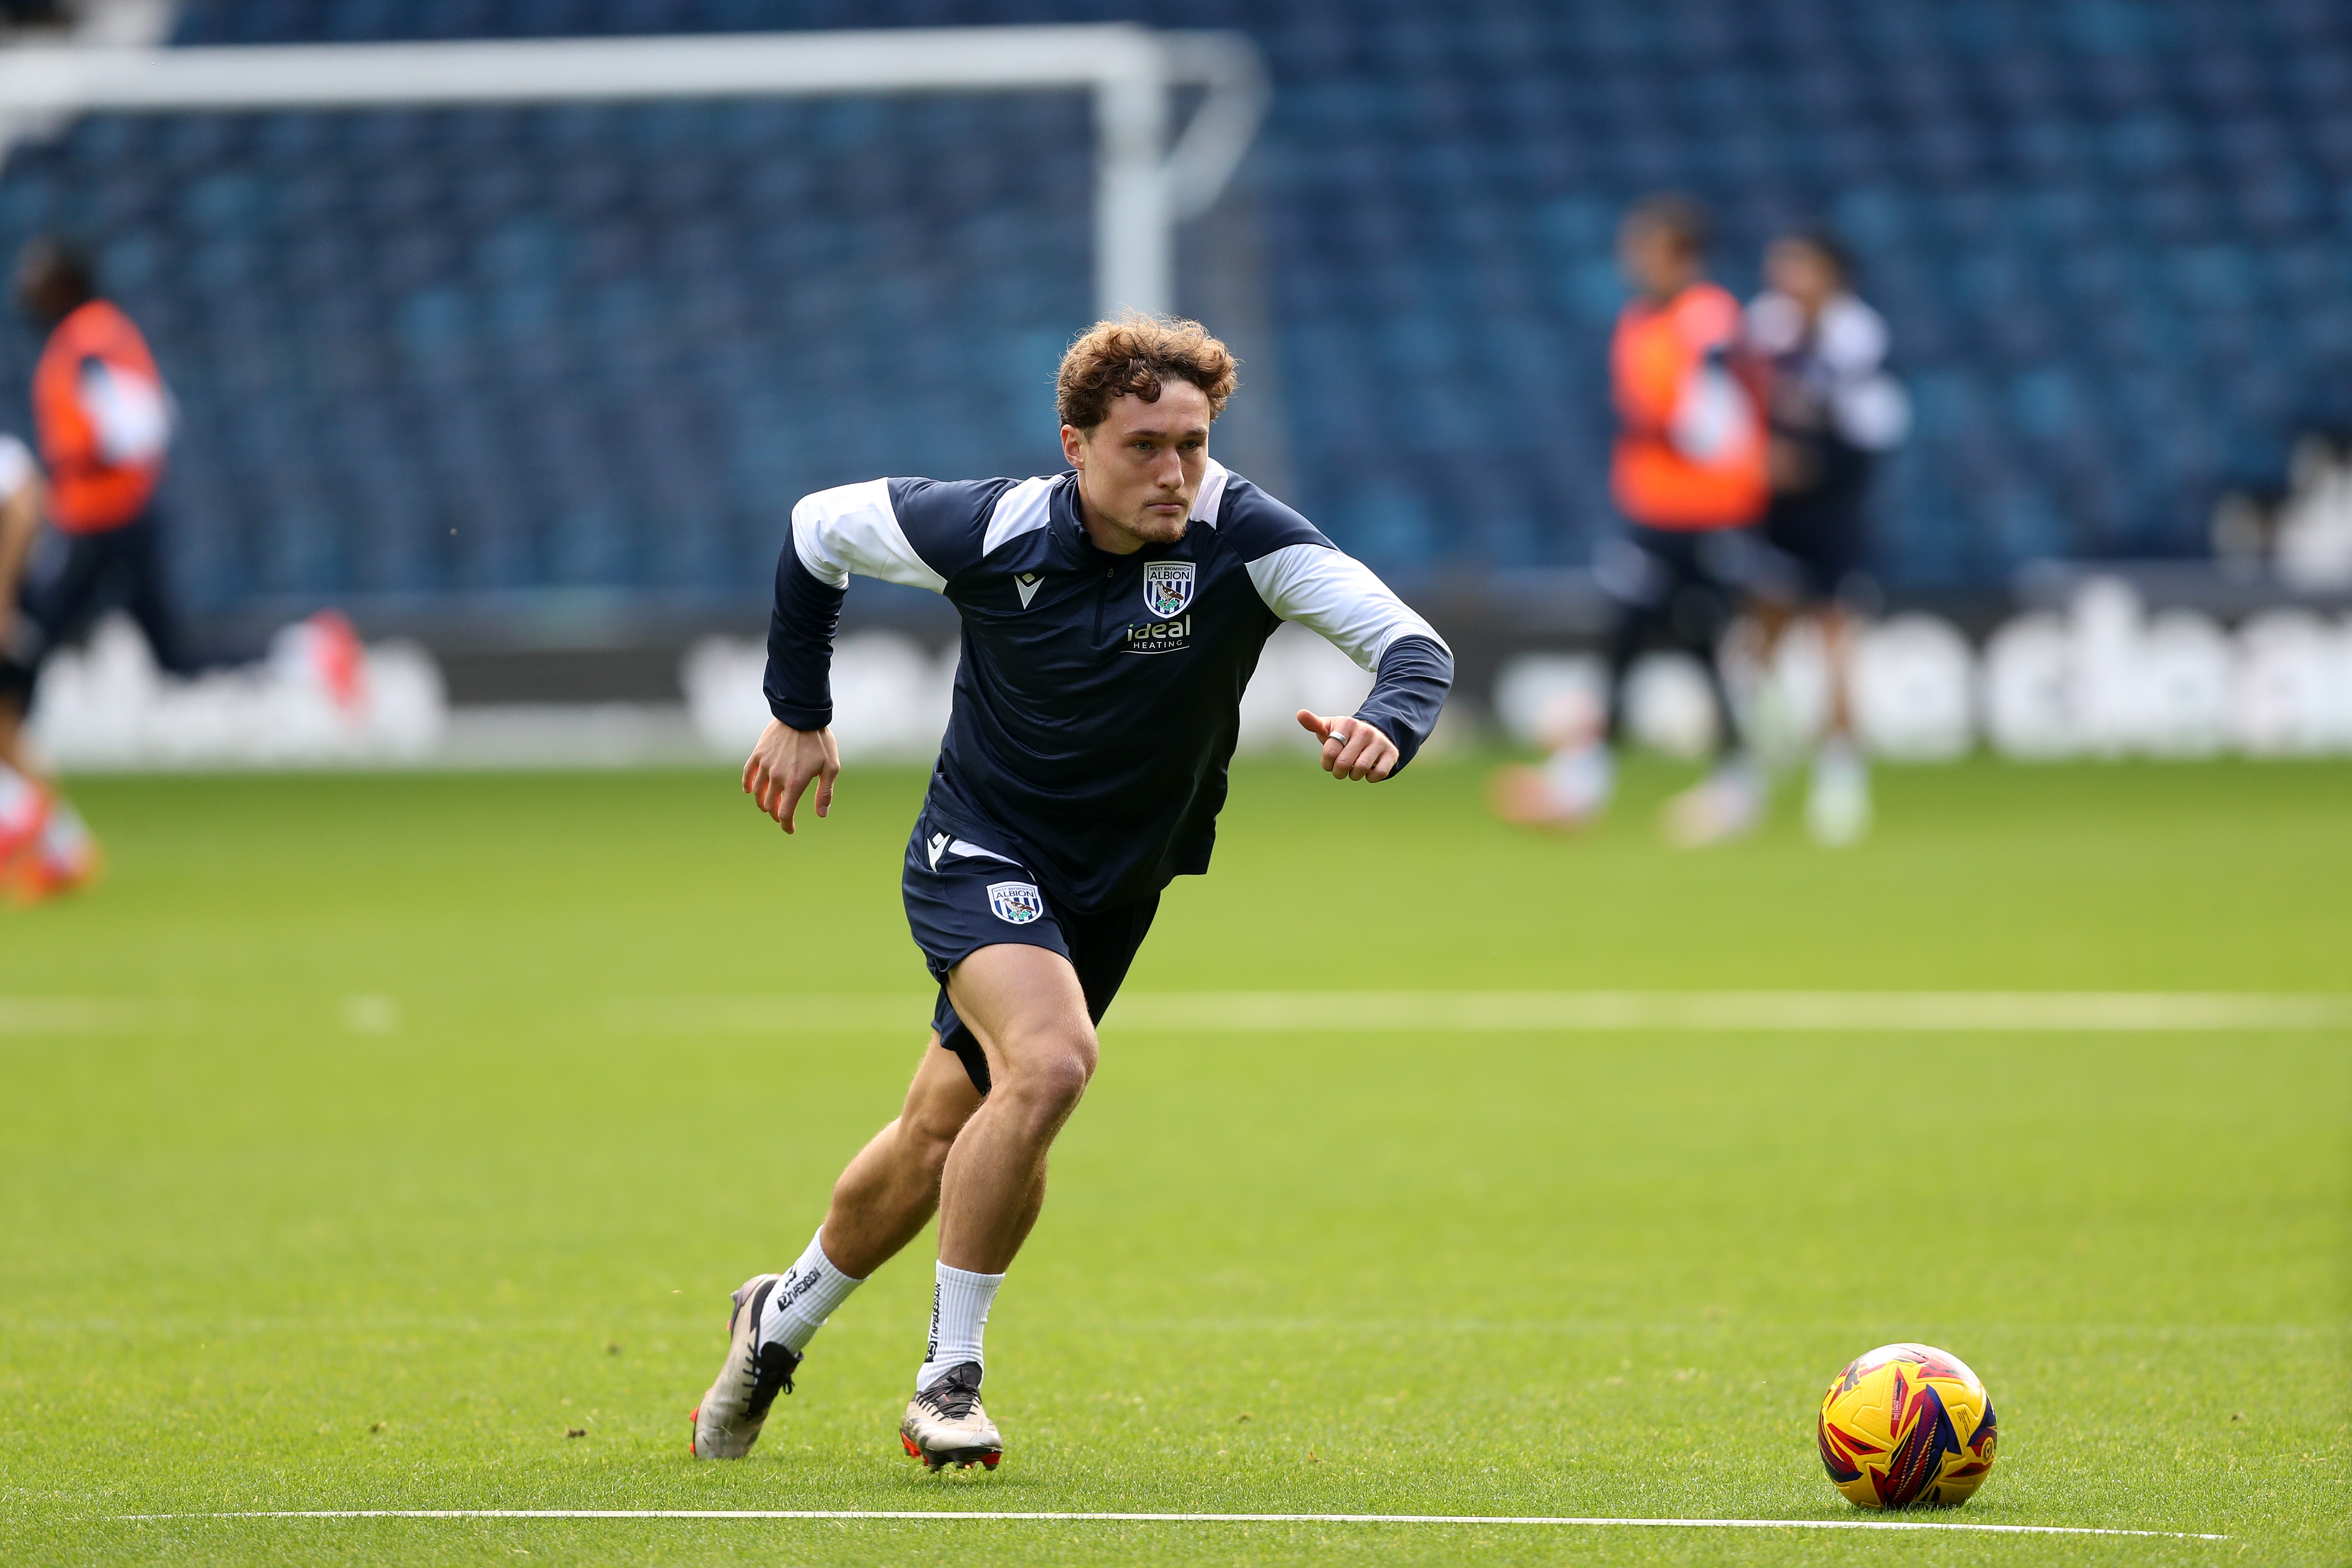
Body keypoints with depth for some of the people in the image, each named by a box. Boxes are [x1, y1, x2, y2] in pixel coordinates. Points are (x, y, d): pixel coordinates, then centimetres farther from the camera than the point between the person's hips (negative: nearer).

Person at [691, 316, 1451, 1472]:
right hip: (980, 851, -3)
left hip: (1111, 893, 3)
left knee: (945, 1138, 14)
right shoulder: (991, 532, -20)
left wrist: (1385, 726, -52)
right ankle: (948, 1378, -15)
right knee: (1049, 1062, -29)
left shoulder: (1242, 538, -22)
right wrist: (798, 713, 5)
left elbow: (1413, 645, -30)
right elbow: (817, 526, -1)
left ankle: (784, 1318, 41)